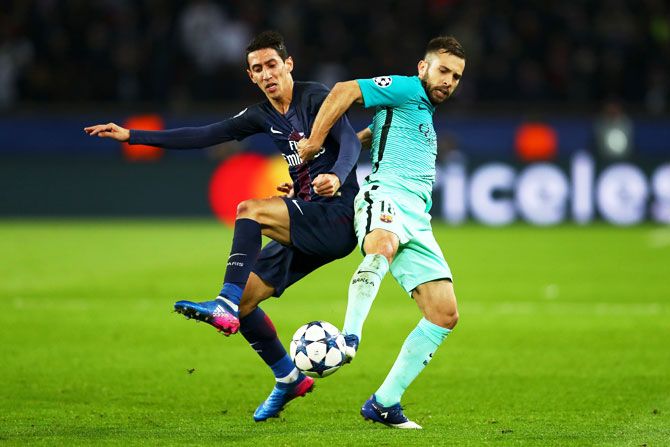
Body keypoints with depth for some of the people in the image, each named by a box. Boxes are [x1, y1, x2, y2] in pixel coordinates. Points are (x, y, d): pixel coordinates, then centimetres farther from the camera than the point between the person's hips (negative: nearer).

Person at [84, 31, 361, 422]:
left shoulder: (316, 97, -6)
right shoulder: (263, 116, 13)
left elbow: (351, 142, -19)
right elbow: (203, 136, 14)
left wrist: (336, 177, -40)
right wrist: (132, 136, 11)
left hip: (336, 217, -8)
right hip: (307, 226, 8)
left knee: (250, 211, -27)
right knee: (244, 301, 3)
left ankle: (224, 307, -32)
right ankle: (290, 378, 18)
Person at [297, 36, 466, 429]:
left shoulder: (427, 113, 32)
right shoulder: (406, 90, 5)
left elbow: (369, 133, 40)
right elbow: (344, 91, -8)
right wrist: (314, 144, -9)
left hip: (417, 219, 9)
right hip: (387, 194, -9)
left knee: (445, 314, -1)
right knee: (383, 247, -44)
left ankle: (384, 403, 4)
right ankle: (348, 339, -61)